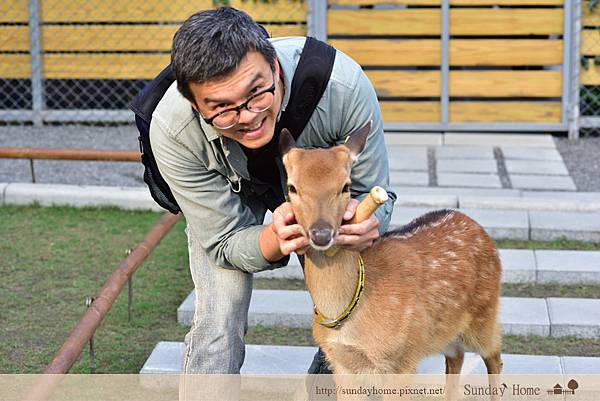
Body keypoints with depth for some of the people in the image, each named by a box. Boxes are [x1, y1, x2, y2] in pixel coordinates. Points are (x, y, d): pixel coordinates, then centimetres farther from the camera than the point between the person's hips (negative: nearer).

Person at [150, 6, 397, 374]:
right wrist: (276, 241, -49)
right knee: (218, 322, -16)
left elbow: (375, 192, -24)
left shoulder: (344, 86, -40)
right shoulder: (171, 132, -38)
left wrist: (365, 221, -48)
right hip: (228, 194, -1)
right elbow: (224, 244, -27)